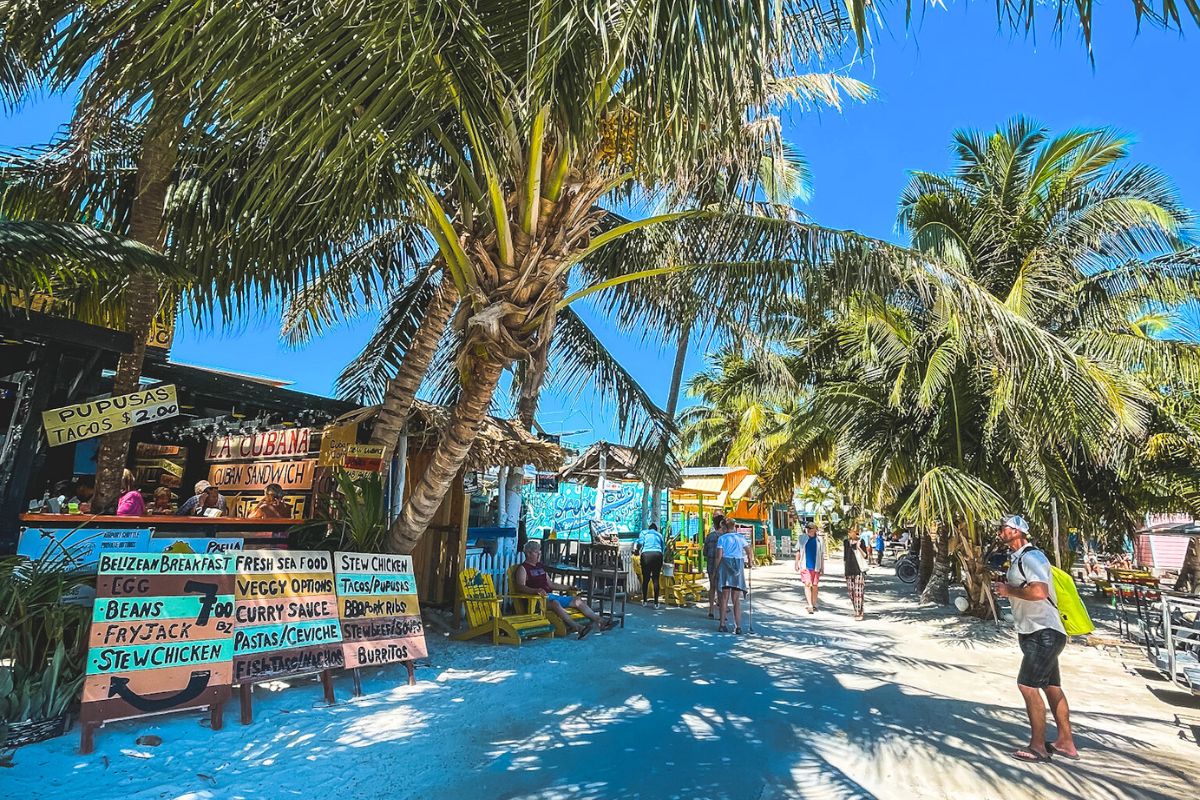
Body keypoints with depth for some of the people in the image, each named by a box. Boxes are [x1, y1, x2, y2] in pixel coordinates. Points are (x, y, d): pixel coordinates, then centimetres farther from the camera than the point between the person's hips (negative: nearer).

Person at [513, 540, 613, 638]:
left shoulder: (540, 566, 23)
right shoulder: (523, 568, -2)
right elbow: (520, 587, -19)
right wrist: (536, 590, -37)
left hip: (551, 595, 8)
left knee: (578, 600, -7)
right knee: (555, 603, -38)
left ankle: (600, 621, -14)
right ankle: (578, 628, -51)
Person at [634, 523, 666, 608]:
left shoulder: (644, 533, 20)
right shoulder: (659, 535, 25)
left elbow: (640, 543, 4)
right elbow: (663, 547, 18)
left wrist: (639, 552, 20)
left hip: (646, 554, -1)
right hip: (658, 555, 1)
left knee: (645, 579, 8)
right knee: (655, 579, 2)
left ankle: (644, 601, 15)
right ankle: (656, 603, 0)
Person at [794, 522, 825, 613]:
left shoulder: (820, 540, 3)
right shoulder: (802, 538, 3)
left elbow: (822, 554, 7)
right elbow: (798, 551, 9)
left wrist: (822, 567, 6)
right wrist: (797, 563, 5)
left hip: (816, 567, 1)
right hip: (805, 566, -1)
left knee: (814, 586, 8)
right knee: (807, 584, -10)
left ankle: (814, 605, 23)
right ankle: (810, 605, -12)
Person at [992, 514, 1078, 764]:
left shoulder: (1031, 557, -17)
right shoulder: (1016, 559, 14)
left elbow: (1039, 592, -31)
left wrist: (1008, 590, -18)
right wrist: (1006, 588, 8)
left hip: (1045, 633, -10)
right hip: (1036, 632, 10)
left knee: (1028, 685, -9)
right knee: (1051, 687, 16)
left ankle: (1038, 747, 0)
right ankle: (1065, 743, 25)